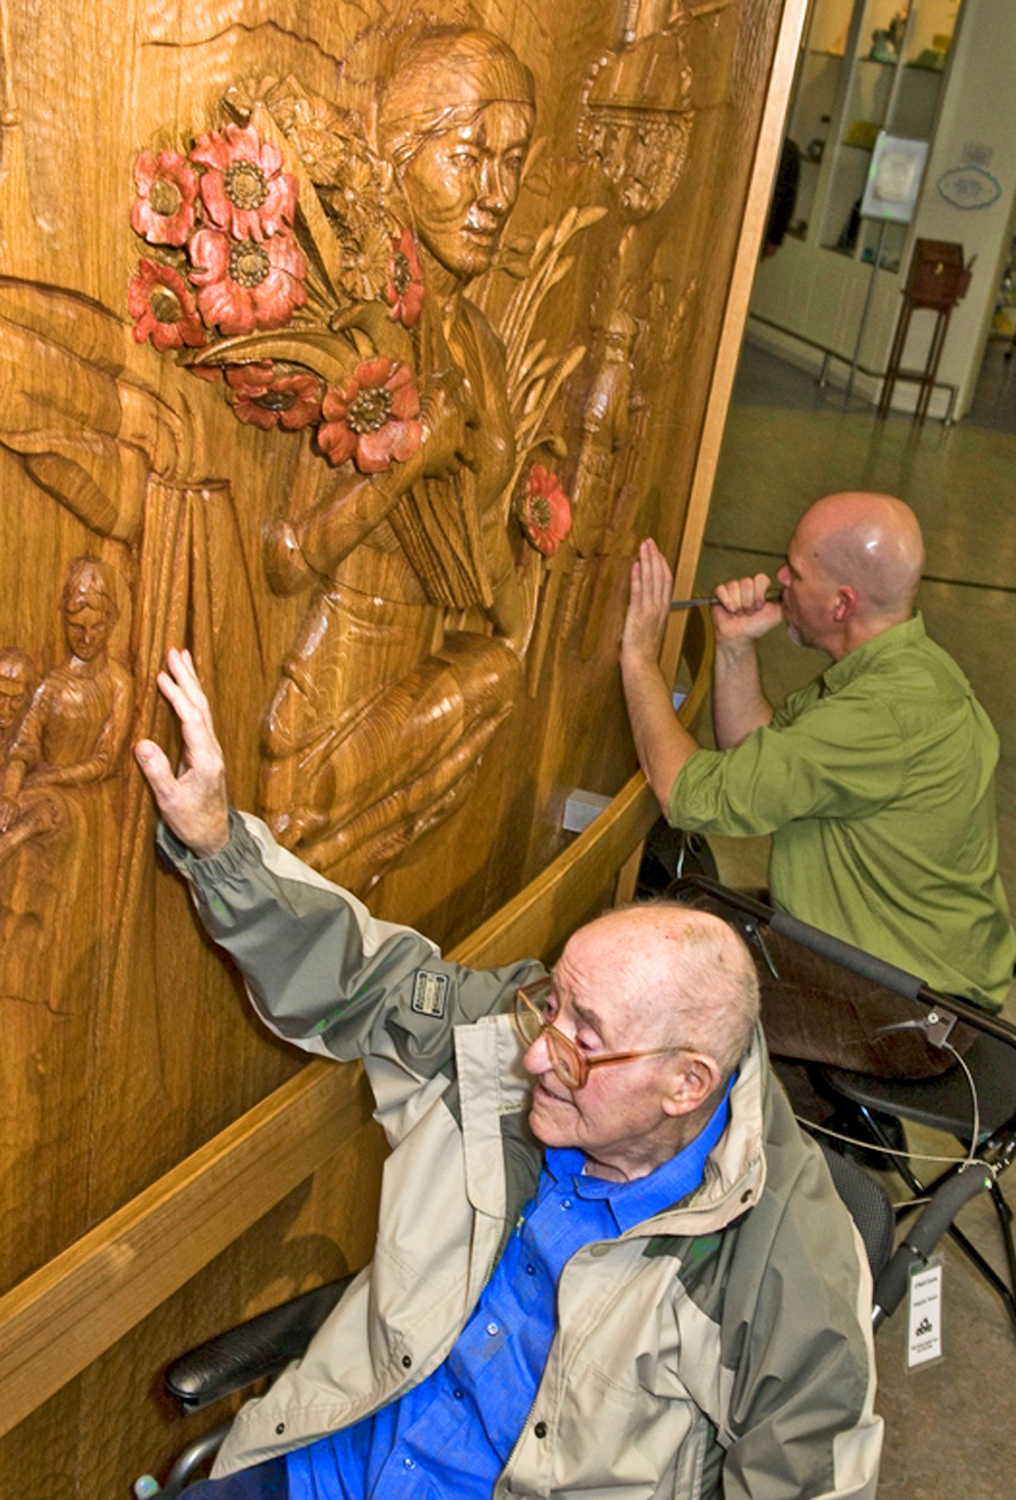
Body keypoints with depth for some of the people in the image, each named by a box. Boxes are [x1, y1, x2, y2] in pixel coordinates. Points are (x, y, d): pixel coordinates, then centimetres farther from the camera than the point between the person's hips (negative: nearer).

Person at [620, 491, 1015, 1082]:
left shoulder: (890, 711, -32)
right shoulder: (895, 666, 1)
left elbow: (696, 794, -29)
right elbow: (754, 755, 8)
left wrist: (641, 655, -17)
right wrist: (737, 648, -6)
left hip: (911, 1016, -10)